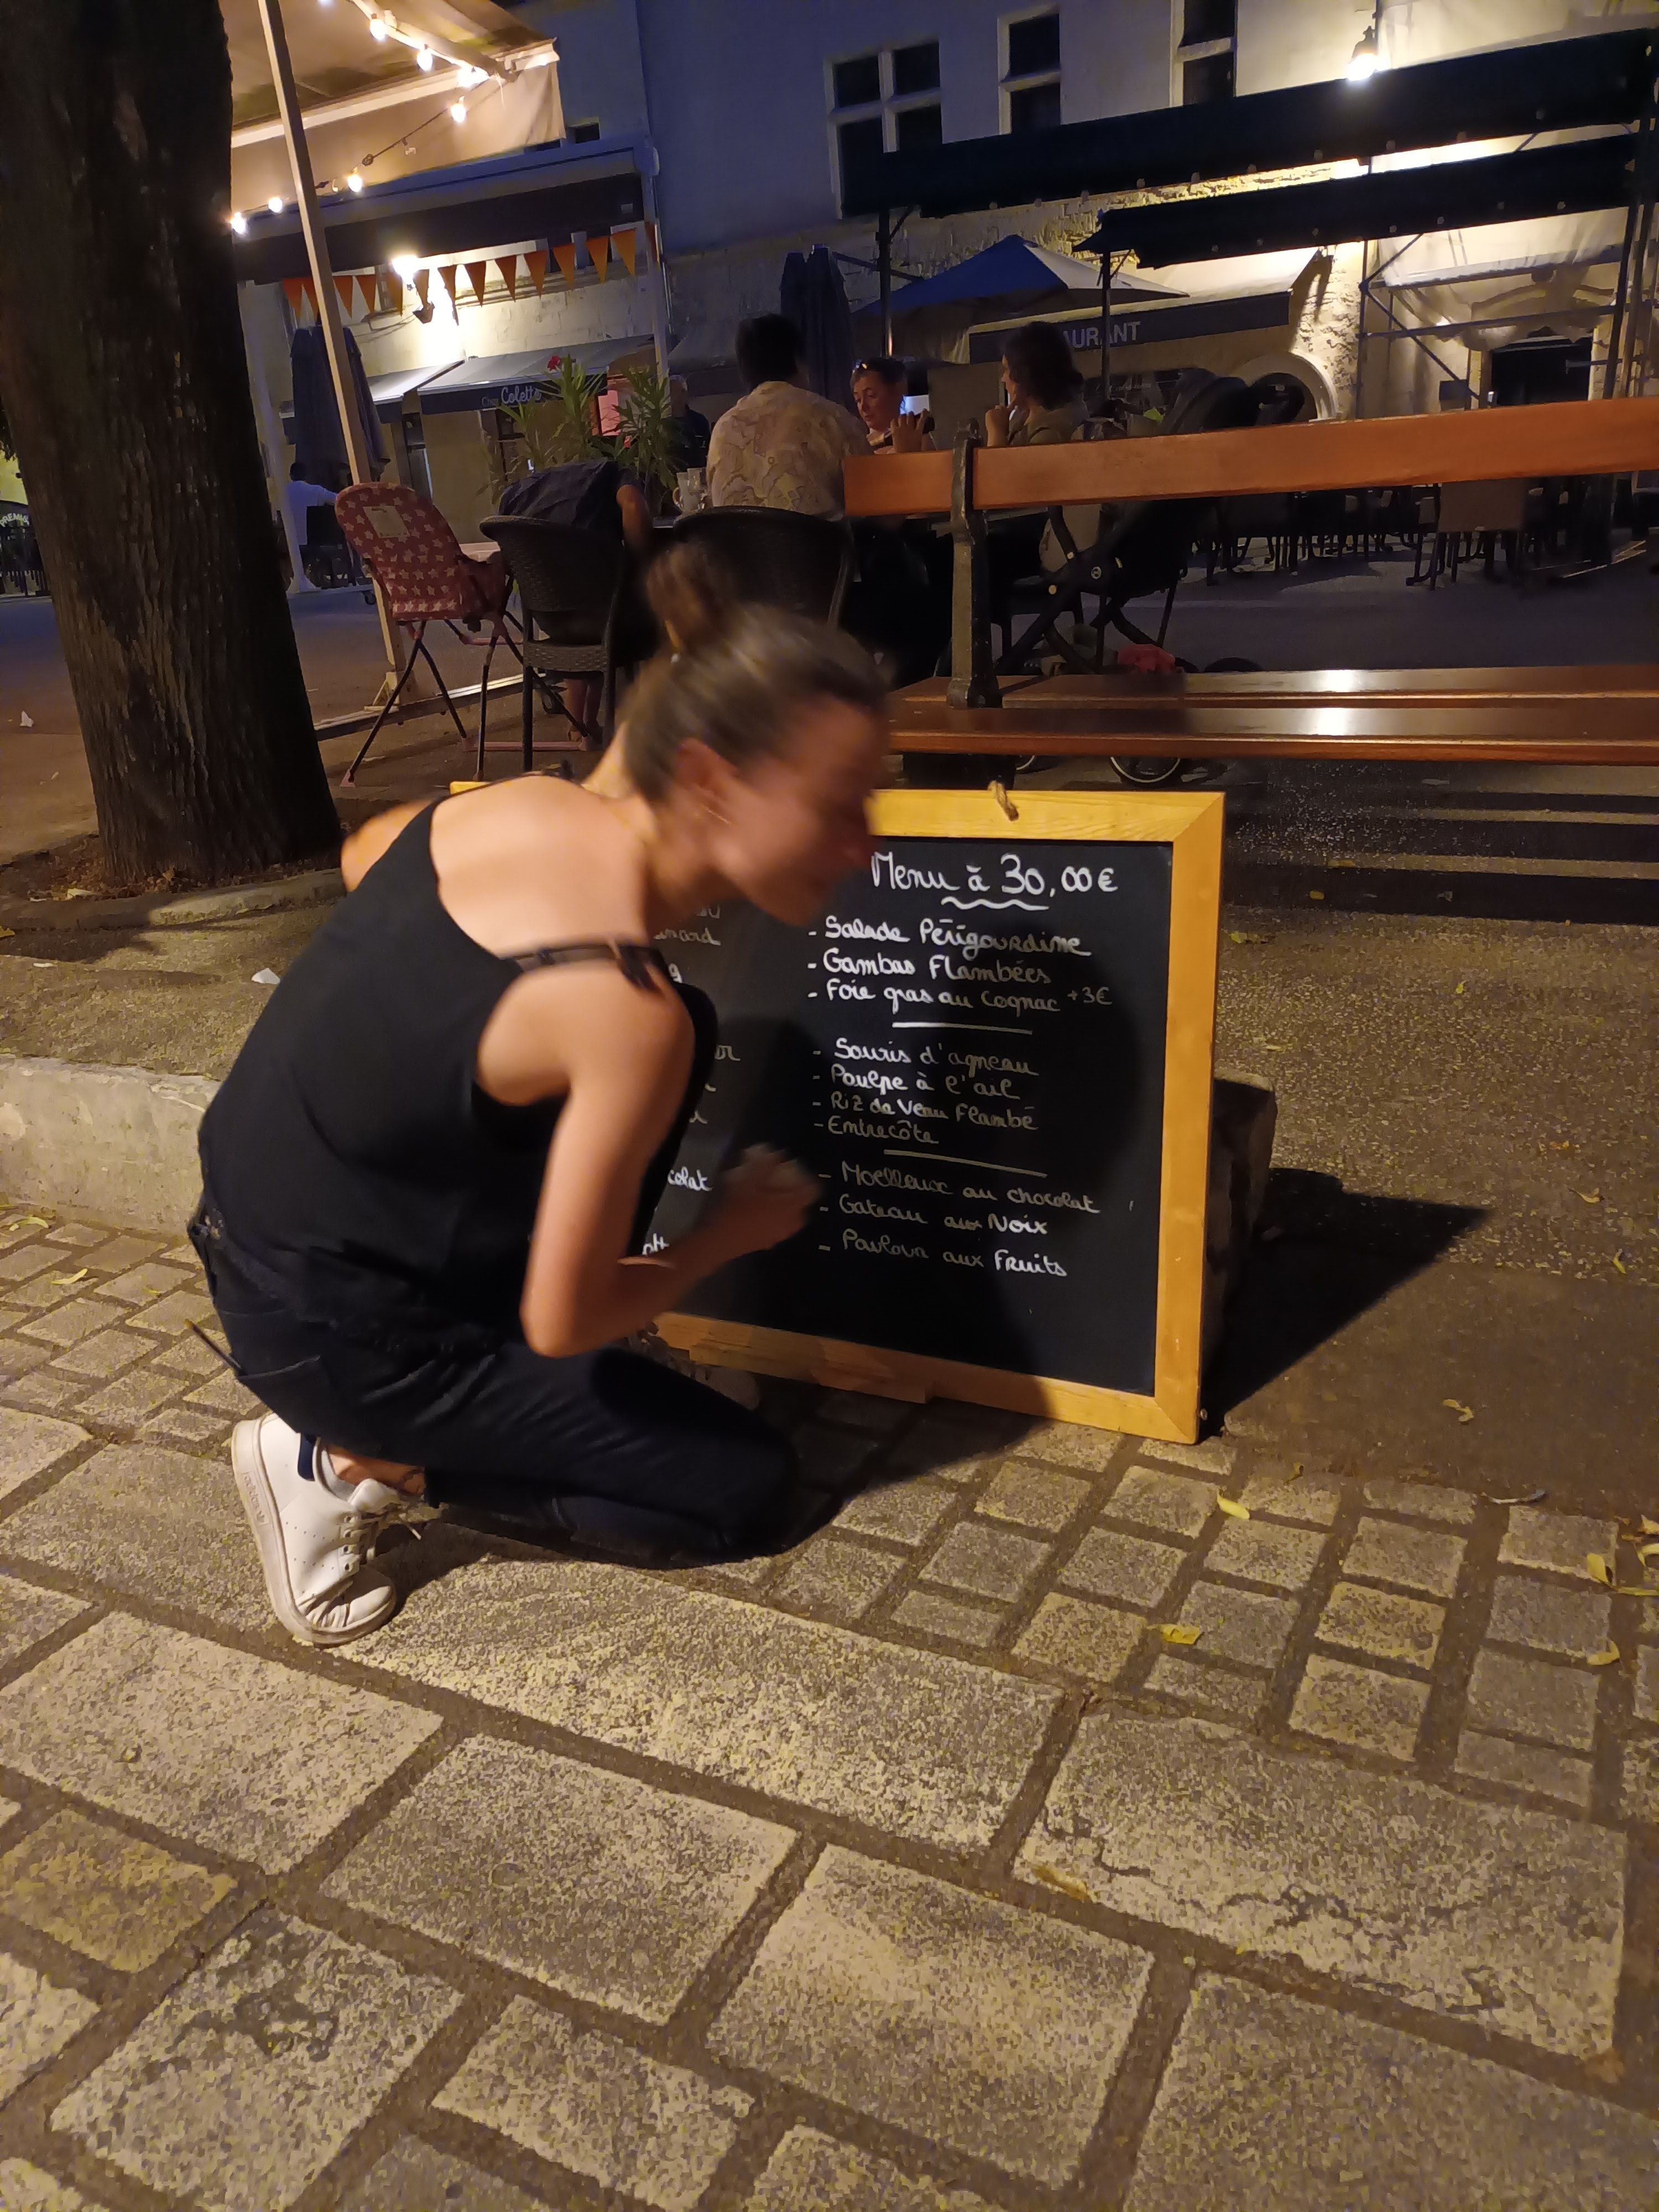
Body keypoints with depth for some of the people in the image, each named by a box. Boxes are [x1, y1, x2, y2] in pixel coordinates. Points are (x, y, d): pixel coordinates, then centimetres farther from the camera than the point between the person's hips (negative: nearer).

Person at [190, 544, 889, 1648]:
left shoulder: (525, 802, -9)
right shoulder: (627, 1017, -32)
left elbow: (363, 856, 15)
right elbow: (560, 1324, -21)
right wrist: (730, 1234, -4)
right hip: (337, 1337, -7)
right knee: (760, 1494, 4)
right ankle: (356, 1464, 2)